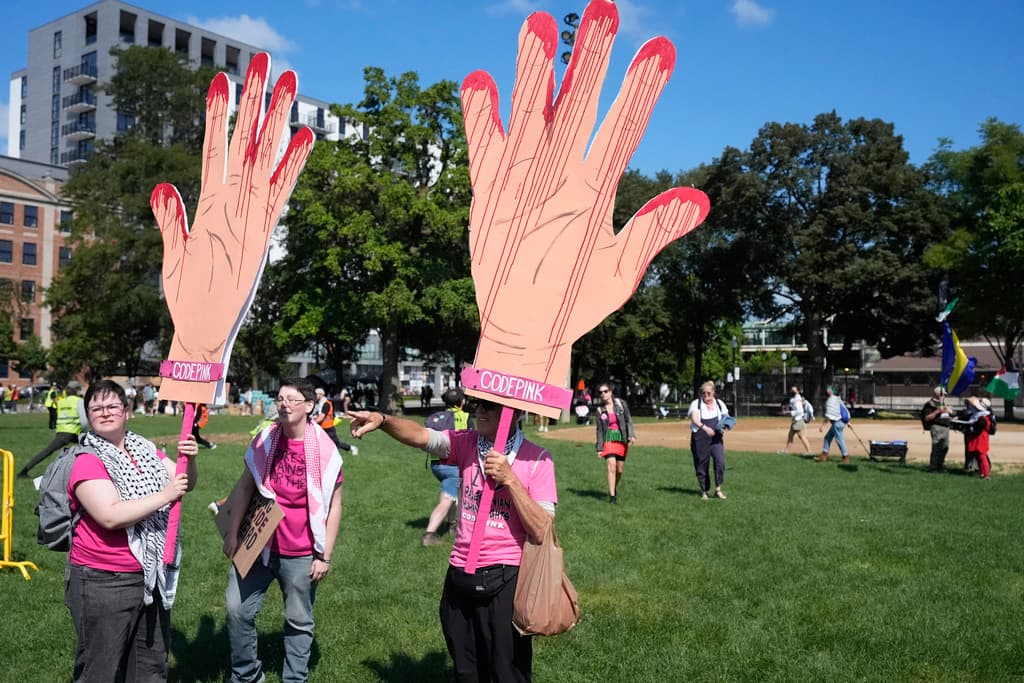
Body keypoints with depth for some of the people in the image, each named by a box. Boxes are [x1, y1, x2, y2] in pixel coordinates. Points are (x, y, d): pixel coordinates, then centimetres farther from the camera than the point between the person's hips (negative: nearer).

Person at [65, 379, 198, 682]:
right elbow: (111, 516, -25)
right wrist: (165, 496, -22)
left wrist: (189, 461, -13)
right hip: (104, 584, -7)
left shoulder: (145, 450, 8)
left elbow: (186, 484, 8)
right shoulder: (87, 462, -13)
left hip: (153, 577, 7)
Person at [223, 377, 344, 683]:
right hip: (258, 545, 3)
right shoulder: (264, 440, -1)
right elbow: (244, 487, 7)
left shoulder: (325, 450, -10)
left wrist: (326, 556, -6)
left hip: (301, 555, -3)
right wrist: (232, 533, 2)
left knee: (299, 622, 10)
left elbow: (334, 506, -5)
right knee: (237, 609, 4)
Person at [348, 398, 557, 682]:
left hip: (504, 582, -4)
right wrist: (382, 420, -31)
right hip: (459, 577, 4)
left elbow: (542, 532, -14)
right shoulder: (466, 444, 2)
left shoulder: (537, 460, -10)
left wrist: (510, 479, -21)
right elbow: (420, 436, -12)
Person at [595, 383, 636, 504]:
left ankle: (614, 489, 34)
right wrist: (599, 448, 2)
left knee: (620, 470, 8)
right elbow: (599, 430, 5)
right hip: (609, 439, -1)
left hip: (622, 439, 1)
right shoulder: (600, 410, 3)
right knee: (611, 467, -15)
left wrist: (631, 435, -12)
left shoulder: (621, 403, 2)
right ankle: (612, 496, -13)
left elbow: (628, 420, 1)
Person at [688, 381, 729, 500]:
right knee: (701, 465, 3)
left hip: (716, 438, 2)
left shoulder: (719, 404, 13)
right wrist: (705, 428, -30)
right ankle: (704, 491, 18)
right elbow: (694, 419, -13)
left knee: (720, 461, -16)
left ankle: (718, 489, -5)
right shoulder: (696, 404, 2)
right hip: (700, 438, -1)